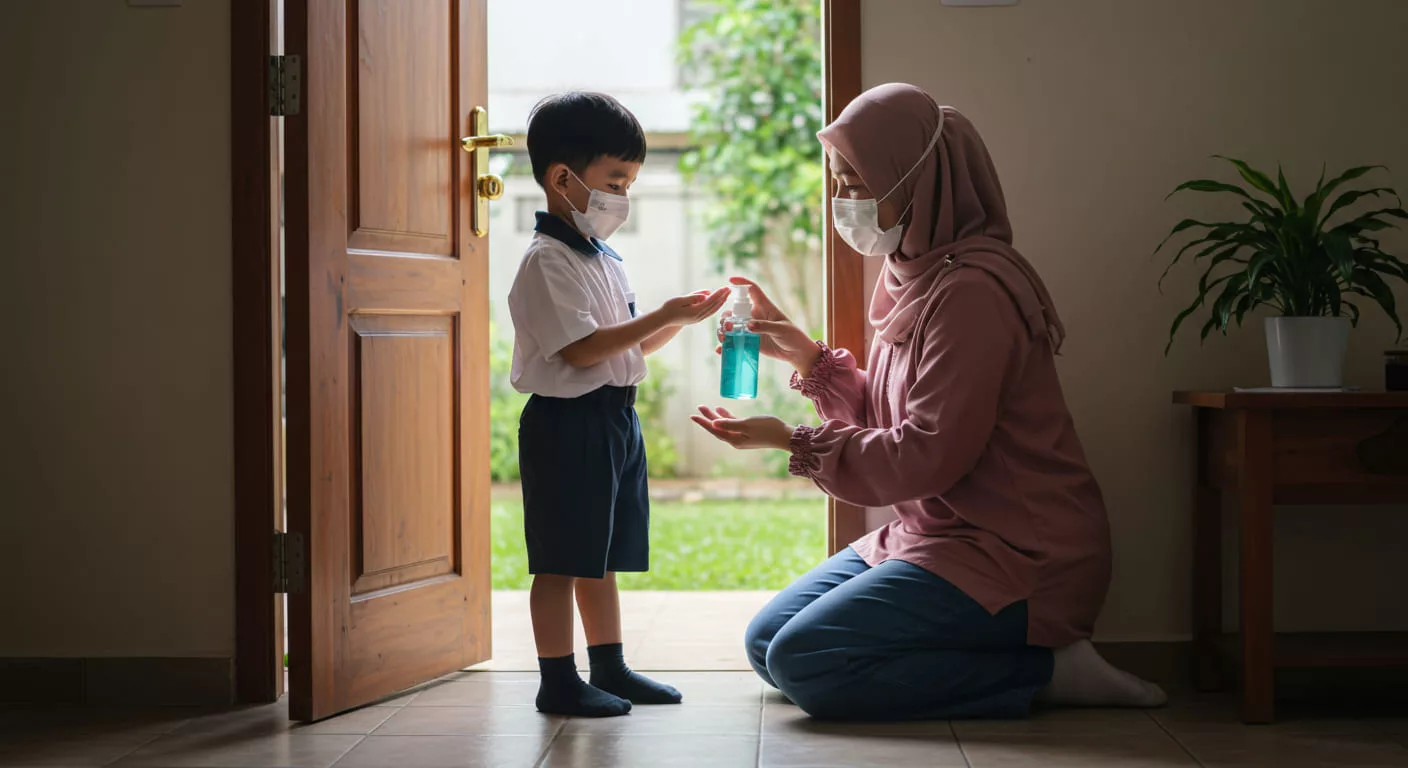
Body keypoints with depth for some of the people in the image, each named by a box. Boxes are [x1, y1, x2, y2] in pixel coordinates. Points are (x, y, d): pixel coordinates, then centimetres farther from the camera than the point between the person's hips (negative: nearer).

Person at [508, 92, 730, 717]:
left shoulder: (605, 258, 16)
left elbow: (630, 347, 19)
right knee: (560, 559, -4)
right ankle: (558, 681, 1)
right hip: (567, 423, -9)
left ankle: (610, 668, 23)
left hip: (615, 418, 9)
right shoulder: (547, 261, -13)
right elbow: (582, 349, -21)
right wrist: (663, 316, -20)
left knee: (603, 554, 15)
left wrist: (683, 318, 4)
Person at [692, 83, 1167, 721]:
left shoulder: (969, 290, -20)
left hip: (1015, 558, -10)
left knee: (803, 661, -20)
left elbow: (926, 456, -24)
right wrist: (804, 354, 6)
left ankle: (1045, 669, -11)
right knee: (765, 642, 6)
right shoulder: (918, 276, 11)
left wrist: (791, 441, -16)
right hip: (934, 531, 10)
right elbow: (885, 418, 16)